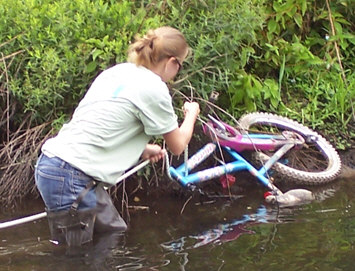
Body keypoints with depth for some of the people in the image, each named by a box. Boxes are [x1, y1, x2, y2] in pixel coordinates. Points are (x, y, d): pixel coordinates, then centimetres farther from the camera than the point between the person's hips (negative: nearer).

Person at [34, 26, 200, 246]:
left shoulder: (117, 71, 13)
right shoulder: (153, 88, -11)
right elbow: (177, 146, 2)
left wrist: (142, 150, 26)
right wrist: (191, 113, 20)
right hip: (70, 178, -9)